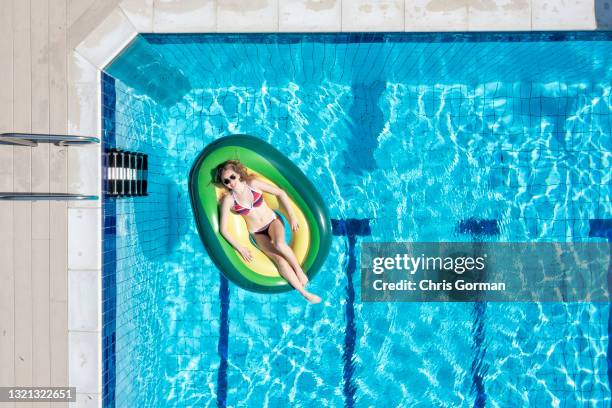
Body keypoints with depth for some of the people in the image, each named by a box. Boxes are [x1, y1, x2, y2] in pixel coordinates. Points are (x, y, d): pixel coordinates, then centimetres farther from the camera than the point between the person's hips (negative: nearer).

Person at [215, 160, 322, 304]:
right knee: (279, 259, -22)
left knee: (279, 244, -34)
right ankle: (304, 293, -20)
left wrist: (291, 216, -6)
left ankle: (299, 269, -12)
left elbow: (280, 193, -3)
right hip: (258, 234, 0)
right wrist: (240, 248, -16)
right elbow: (223, 229, -12)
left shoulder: (253, 183, -11)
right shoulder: (228, 200, -14)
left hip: (273, 221, 0)